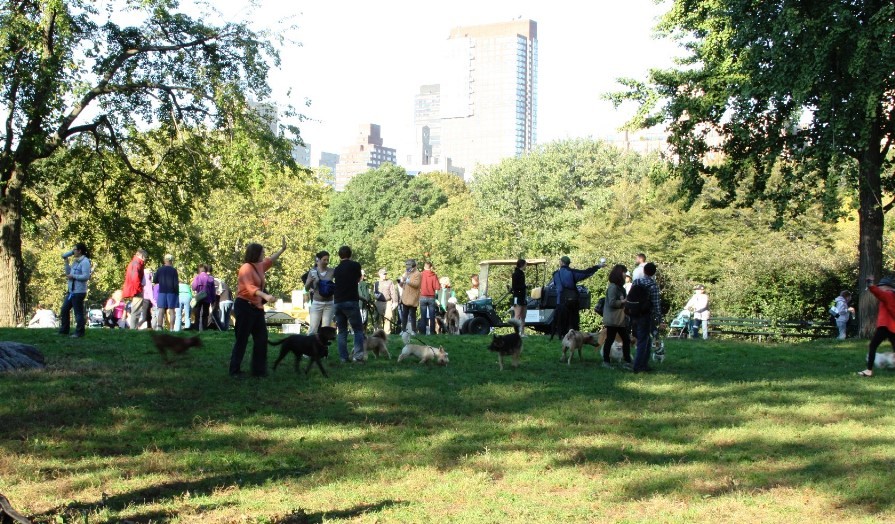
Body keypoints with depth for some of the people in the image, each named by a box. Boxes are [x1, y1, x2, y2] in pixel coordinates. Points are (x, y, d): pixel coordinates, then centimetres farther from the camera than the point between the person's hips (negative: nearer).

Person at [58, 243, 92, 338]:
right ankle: (64, 330, 23)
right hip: (71, 291, 10)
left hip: (79, 292, -10)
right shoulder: (75, 261, 16)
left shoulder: (85, 262, -12)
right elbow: (68, 273, 22)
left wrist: (73, 276, -15)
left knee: (78, 312, -4)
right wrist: (66, 262, 13)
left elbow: (86, 276, -20)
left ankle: (79, 332, 4)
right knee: (64, 310, 14)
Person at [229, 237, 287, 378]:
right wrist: (265, 296, -46)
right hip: (245, 306, -9)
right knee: (241, 340, -3)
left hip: (256, 307, 9)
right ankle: (235, 370, 6)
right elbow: (250, 288, -32)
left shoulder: (259, 266, 10)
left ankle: (259, 370, 16)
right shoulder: (246, 268, -18)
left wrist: (283, 249, 35)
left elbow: (270, 260, 33)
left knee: (261, 338, 9)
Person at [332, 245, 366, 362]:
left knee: (342, 331, 9)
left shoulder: (337, 269, 14)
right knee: (358, 329, 0)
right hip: (351, 302, -4)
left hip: (337, 303, 4)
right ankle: (358, 355, -14)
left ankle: (343, 357, 3)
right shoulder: (355, 265, 0)